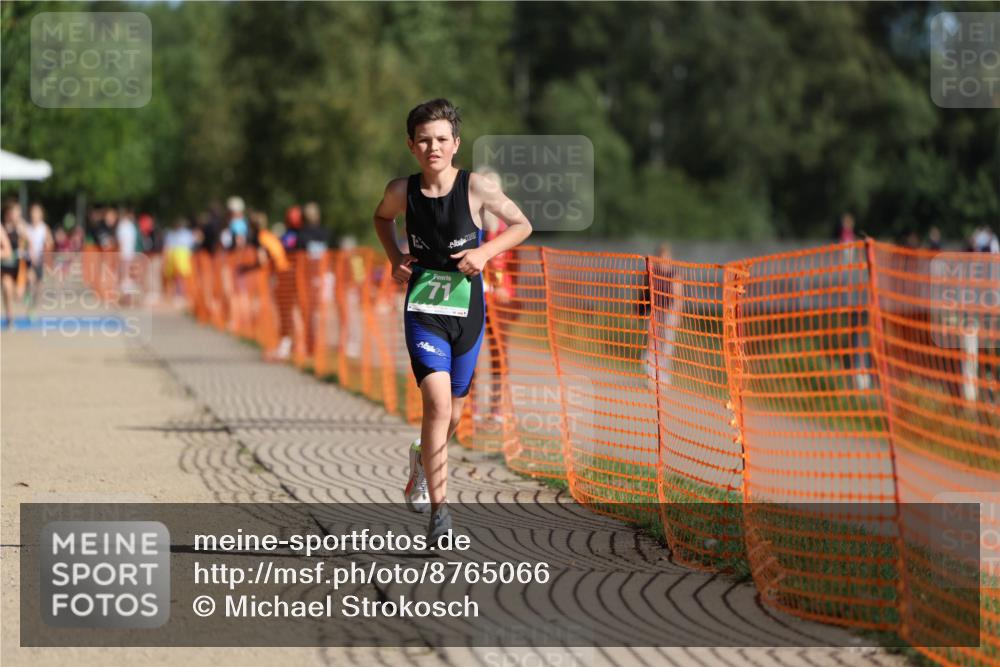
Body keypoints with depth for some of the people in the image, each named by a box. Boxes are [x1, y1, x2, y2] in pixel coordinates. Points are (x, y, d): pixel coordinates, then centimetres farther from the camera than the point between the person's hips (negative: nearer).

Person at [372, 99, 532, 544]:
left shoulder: (475, 188, -10)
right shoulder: (402, 191, -5)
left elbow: (522, 225, 1)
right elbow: (382, 218, 19)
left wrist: (485, 252, -14)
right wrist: (395, 257, 2)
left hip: (467, 311, 1)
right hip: (423, 310, -1)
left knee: (452, 413, 14)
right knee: (437, 403, -19)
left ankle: (423, 459, 48)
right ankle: (438, 506, -15)